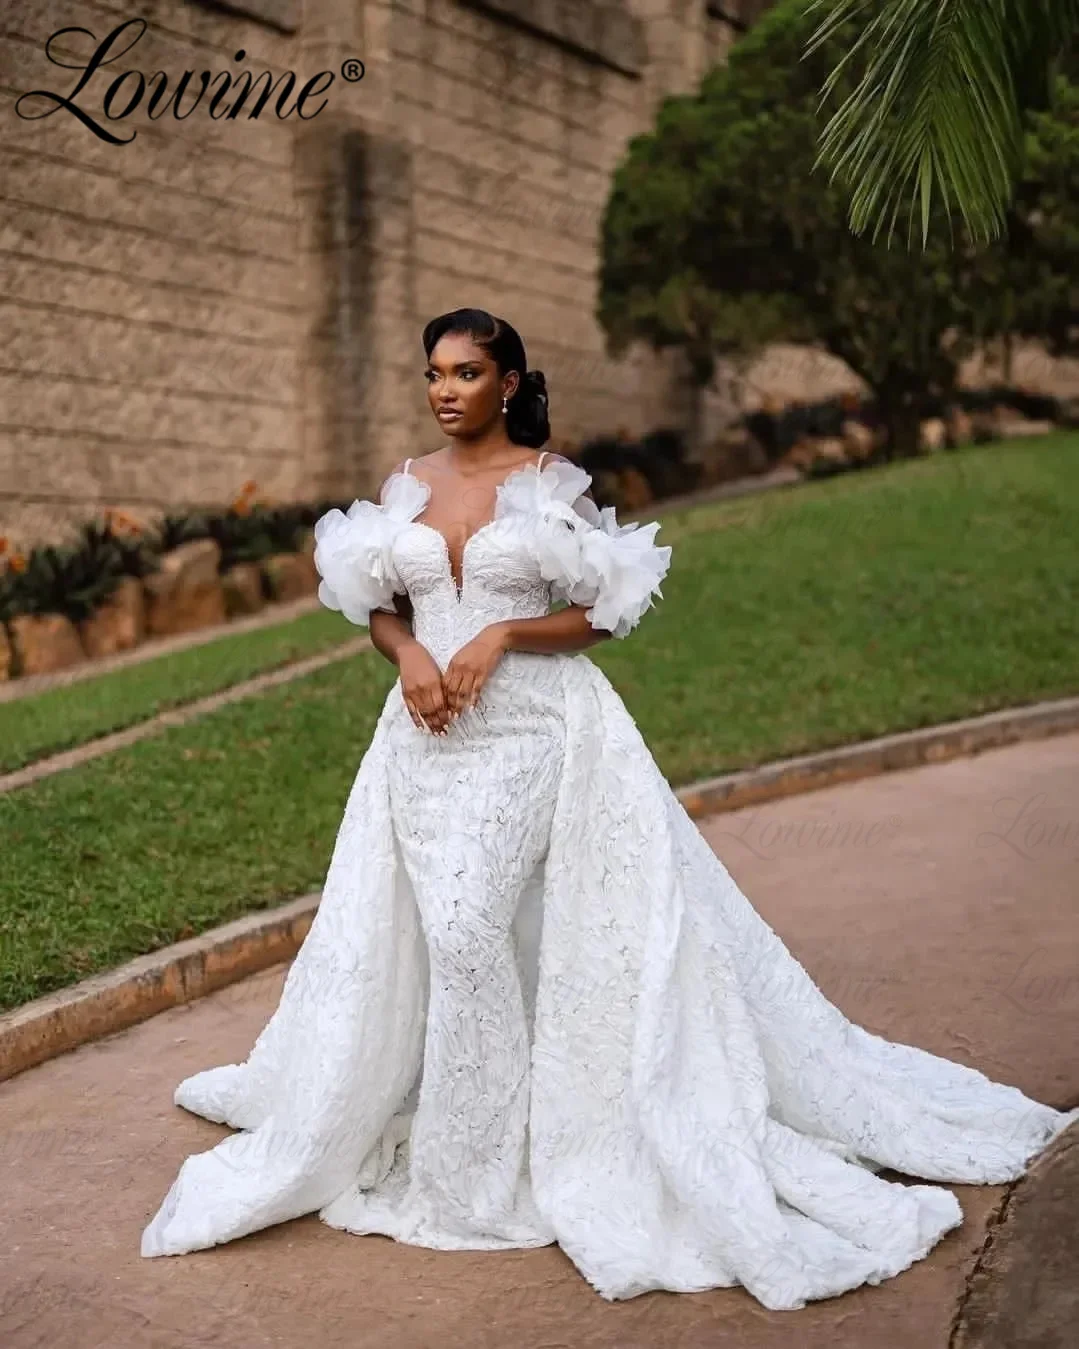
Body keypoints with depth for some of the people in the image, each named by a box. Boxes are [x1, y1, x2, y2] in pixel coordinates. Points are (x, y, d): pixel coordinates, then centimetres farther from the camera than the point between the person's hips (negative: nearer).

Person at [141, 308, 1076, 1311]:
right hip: (427, 732, 5)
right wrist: (409, 655, -8)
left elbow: (596, 613, -3)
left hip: (530, 728, -4)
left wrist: (499, 636, -17)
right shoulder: (405, 484, 10)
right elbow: (378, 607, 13)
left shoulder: (552, 480, -2)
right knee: (439, 930, 5)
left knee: (468, 926, -13)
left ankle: (484, 1158, 5)